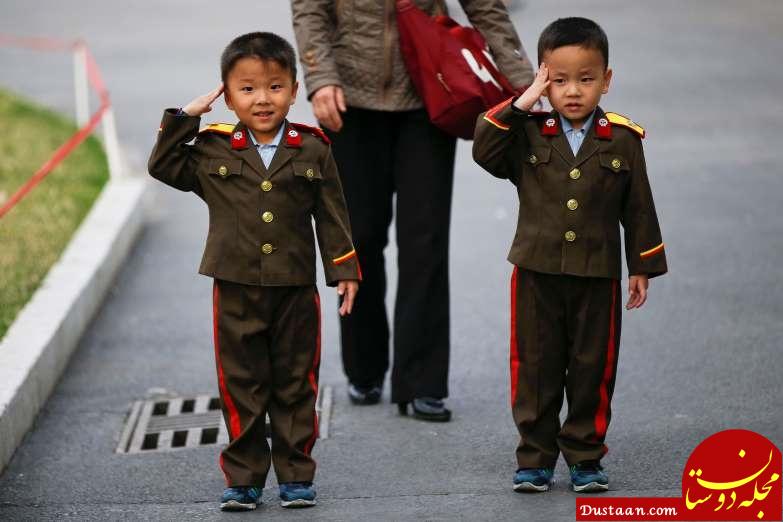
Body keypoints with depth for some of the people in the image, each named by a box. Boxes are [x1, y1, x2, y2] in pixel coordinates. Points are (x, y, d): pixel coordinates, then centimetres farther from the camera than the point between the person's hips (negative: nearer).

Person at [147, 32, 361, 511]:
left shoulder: (312, 150, -1)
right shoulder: (213, 151, -1)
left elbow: (332, 216, 4)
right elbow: (164, 167, 3)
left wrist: (345, 270, 3)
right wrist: (184, 119, -5)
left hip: (296, 291, 0)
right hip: (236, 292, 0)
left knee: (295, 386, 8)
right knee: (242, 388, 6)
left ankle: (296, 475, 17)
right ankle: (244, 479, 14)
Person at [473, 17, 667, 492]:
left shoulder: (623, 141, 0)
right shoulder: (528, 135, 0)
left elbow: (639, 209, 4)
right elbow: (485, 152, -13)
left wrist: (643, 268, 5)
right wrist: (519, 106, -16)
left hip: (597, 278, 0)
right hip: (537, 274, 0)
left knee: (592, 369, 7)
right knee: (536, 368, 6)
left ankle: (586, 457, 19)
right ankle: (535, 459, 15)